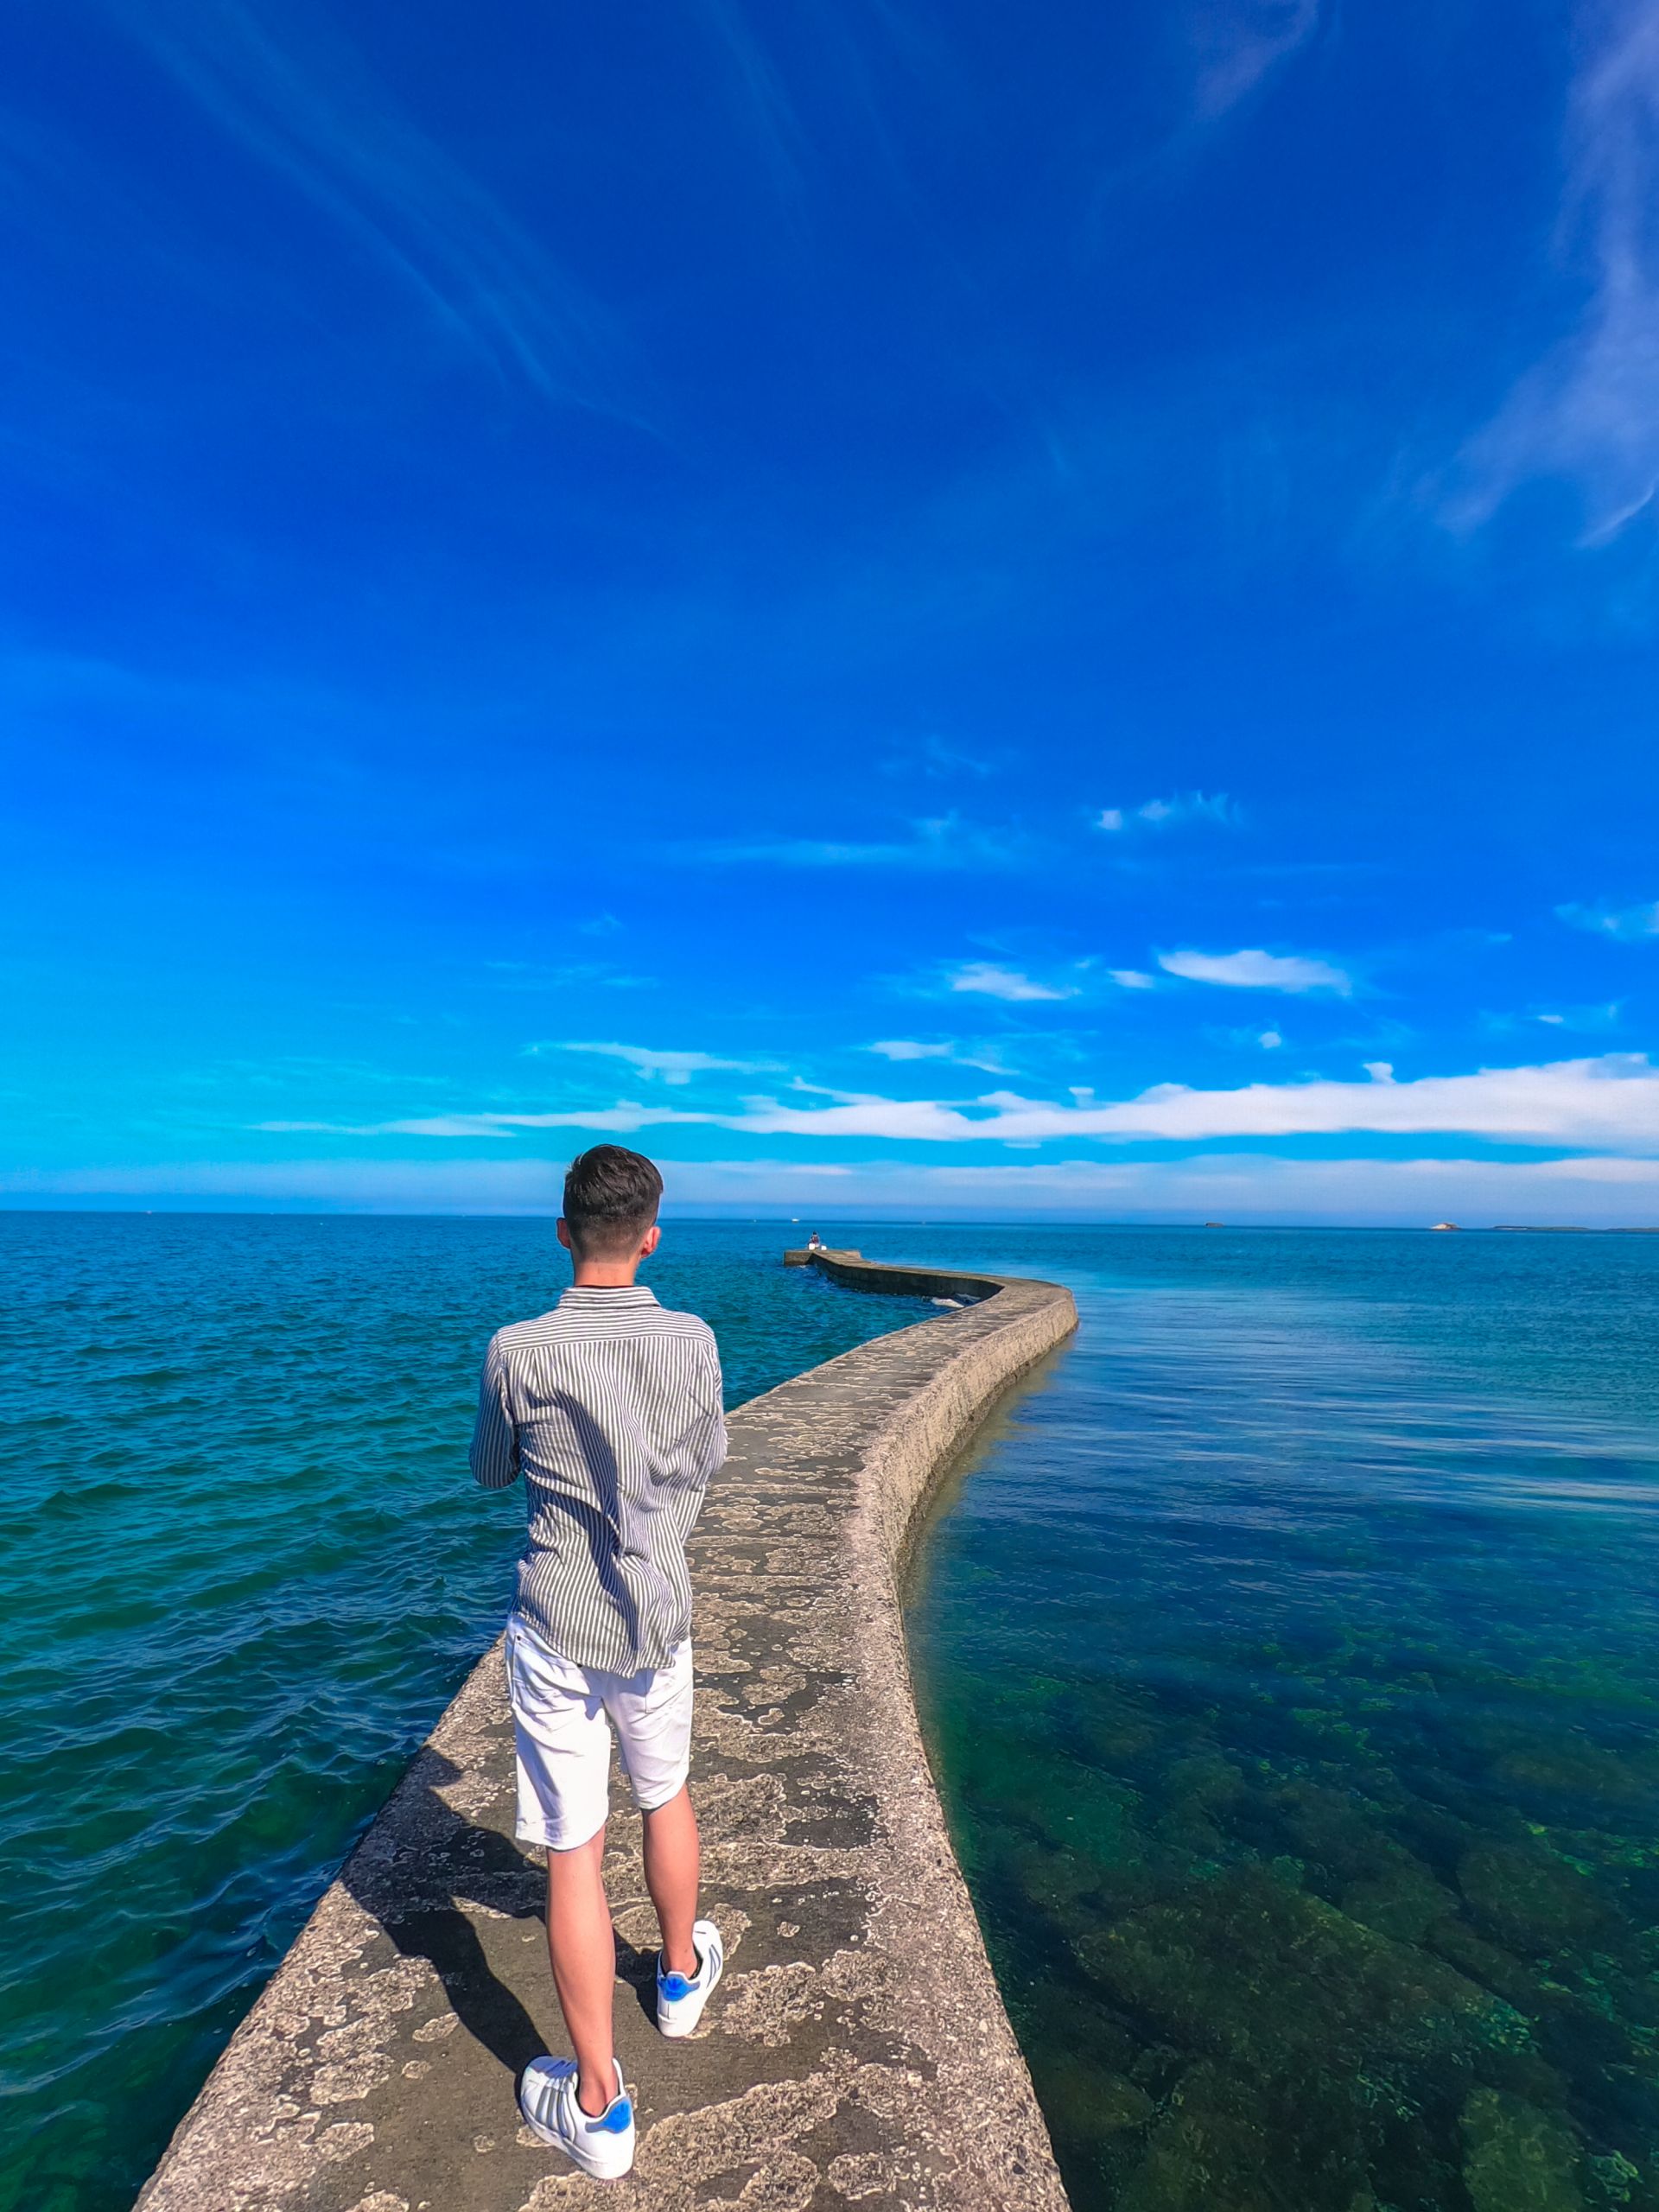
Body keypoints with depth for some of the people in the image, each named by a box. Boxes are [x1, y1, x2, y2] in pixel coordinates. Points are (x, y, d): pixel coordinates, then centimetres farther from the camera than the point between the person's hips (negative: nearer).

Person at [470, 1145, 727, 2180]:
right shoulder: (693, 1341, -11)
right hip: (658, 1619, 3)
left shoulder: (518, 1351, -17)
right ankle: (683, 1971, 51)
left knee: (575, 1854, 11)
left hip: (558, 1628, -2)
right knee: (666, 1794, 27)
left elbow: (493, 1473, 1)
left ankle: (599, 2103, 25)